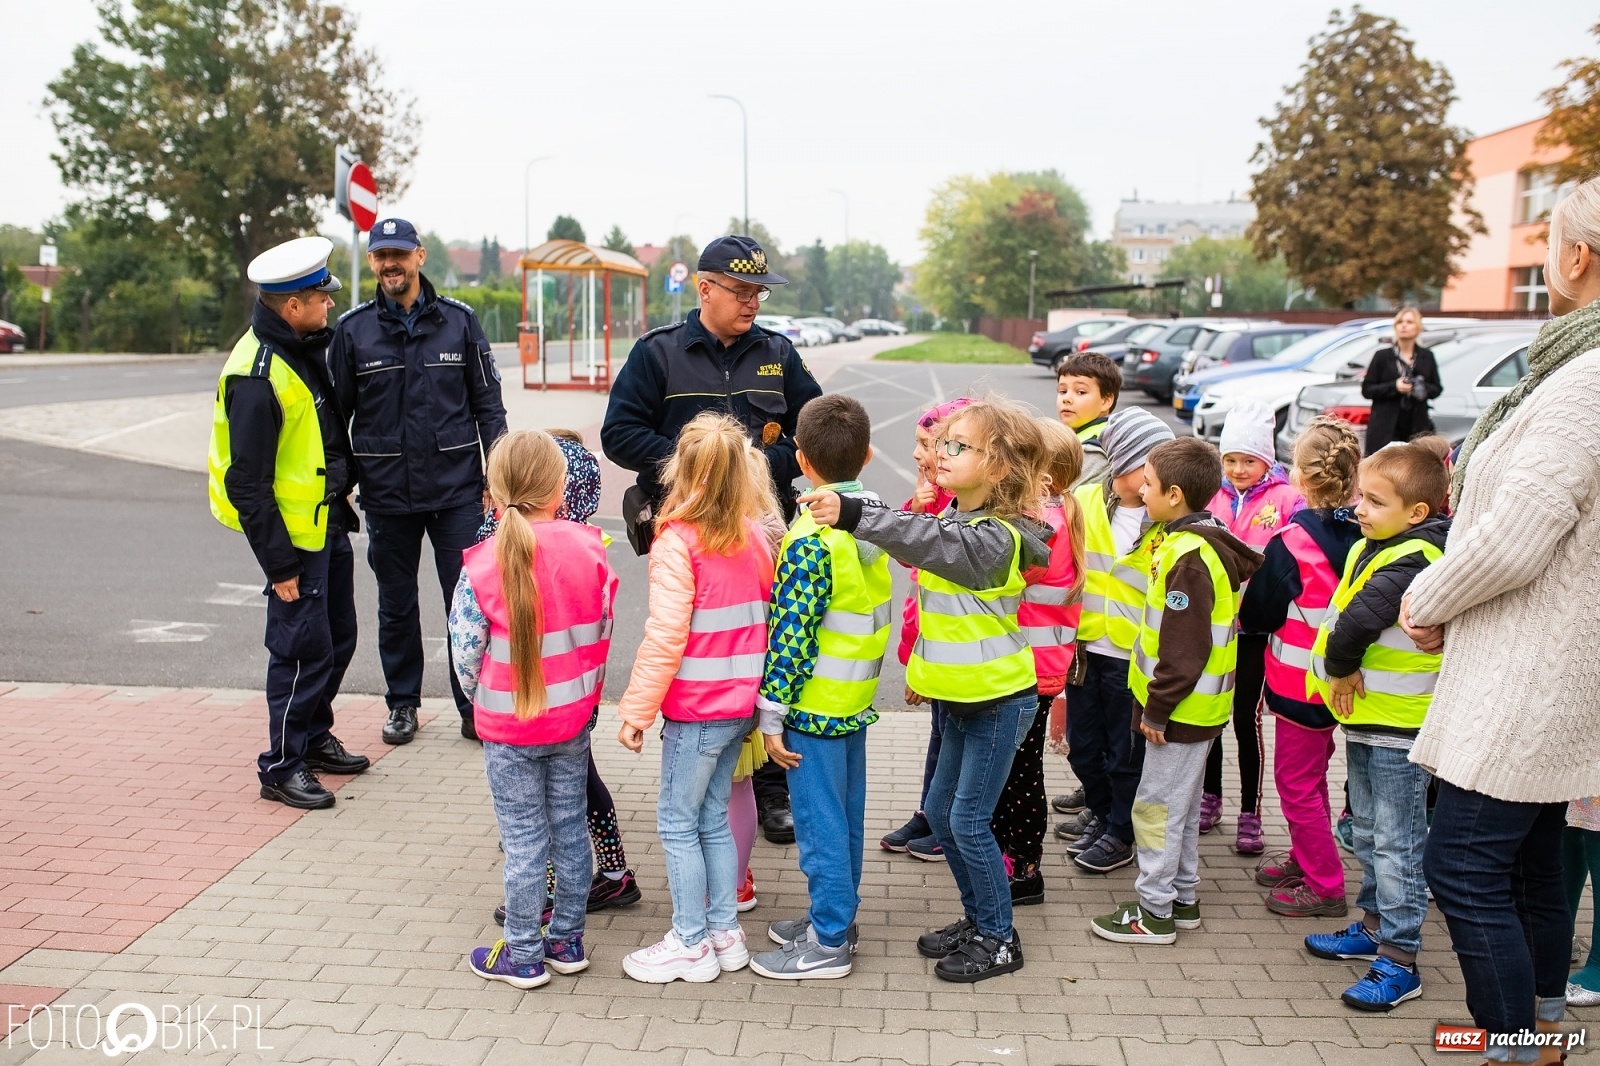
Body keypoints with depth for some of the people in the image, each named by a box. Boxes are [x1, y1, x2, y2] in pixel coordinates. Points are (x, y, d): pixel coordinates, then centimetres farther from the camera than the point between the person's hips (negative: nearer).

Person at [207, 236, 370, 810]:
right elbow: (247, 484, -22)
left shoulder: (305, 348, 7)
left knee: (337, 638, 17)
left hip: (329, 523, 9)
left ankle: (314, 738, 34)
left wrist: (345, 489, 21)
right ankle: (282, 765, 11)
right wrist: (279, 564, -20)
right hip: (295, 532, -9)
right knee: (303, 648, -2)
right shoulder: (257, 376, -23)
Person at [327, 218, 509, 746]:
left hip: (458, 489, -1)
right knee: (396, 605, 12)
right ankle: (402, 702, 29)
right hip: (386, 492, 1)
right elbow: (336, 411, 8)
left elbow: (488, 403, 5)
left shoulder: (459, 320, 2)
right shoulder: (353, 329, 3)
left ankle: (475, 706, 14)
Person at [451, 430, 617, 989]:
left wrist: (484, 703, 9)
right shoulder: (589, 550, -9)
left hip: (507, 728, -3)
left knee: (523, 840, 7)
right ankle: (567, 940, 28)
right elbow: (603, 631, 0)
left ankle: (523, 955, 19)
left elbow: (466, 654, -10)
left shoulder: (481, 566, -16)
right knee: (570, 827, 15)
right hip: (572, 718, 3)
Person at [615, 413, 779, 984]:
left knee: (677, 823, 6)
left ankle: (691, 944, 13)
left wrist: (636, 710, -13)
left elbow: (665, 638, -20)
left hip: (696, 710, -7)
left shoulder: (678, 543, -17)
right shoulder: (754, 536, 3)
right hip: (741, 703, 7)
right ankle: (725, 932, 25)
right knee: (713, 817, 18)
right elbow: (765, 619, 11)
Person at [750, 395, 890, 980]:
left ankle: (828, 943, 12)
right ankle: (837, 915, 32)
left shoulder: (812, 540, -22)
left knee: (819, 821, 2)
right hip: (857, 699, 8)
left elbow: (791, 634, -21)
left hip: (816, 705, -8)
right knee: (845, 814, 18)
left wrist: (772, 714, -17)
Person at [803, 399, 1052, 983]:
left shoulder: (996, 537, -23)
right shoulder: (959, 519, 7)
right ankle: (976, 918, 32)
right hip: (963, 695, 9)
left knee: (969, 821, -2)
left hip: (1000, 698, -9)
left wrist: (852, 514, -47)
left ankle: (999, 940, 15)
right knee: (940, 810, 15)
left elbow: (929, 540, -39)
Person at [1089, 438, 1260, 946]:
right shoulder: (1206, 542, 8)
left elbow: (1183, 648, -25)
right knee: (1181, 802, 19)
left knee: (1158, 806, 0)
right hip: (1196, 705, 10)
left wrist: (1157, 707, -18)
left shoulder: (1190, 558, -23)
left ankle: (1154, 911, 10)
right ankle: (1183, 899, 30)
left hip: (1183, 708, -10)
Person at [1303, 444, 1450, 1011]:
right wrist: (1342, 671, -8)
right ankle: (1373, 926, 35)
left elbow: (1359, 619, -31)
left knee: (1398, 843, -2)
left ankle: (1399, 961, 6)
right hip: (1364, 714, 10)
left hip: (1400, 725, -10)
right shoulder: (1369, 546, 7)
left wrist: (1341, 665, -14)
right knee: (1369, 832, 21)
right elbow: (1337, 614, 5)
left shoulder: (1415, 560, -22)